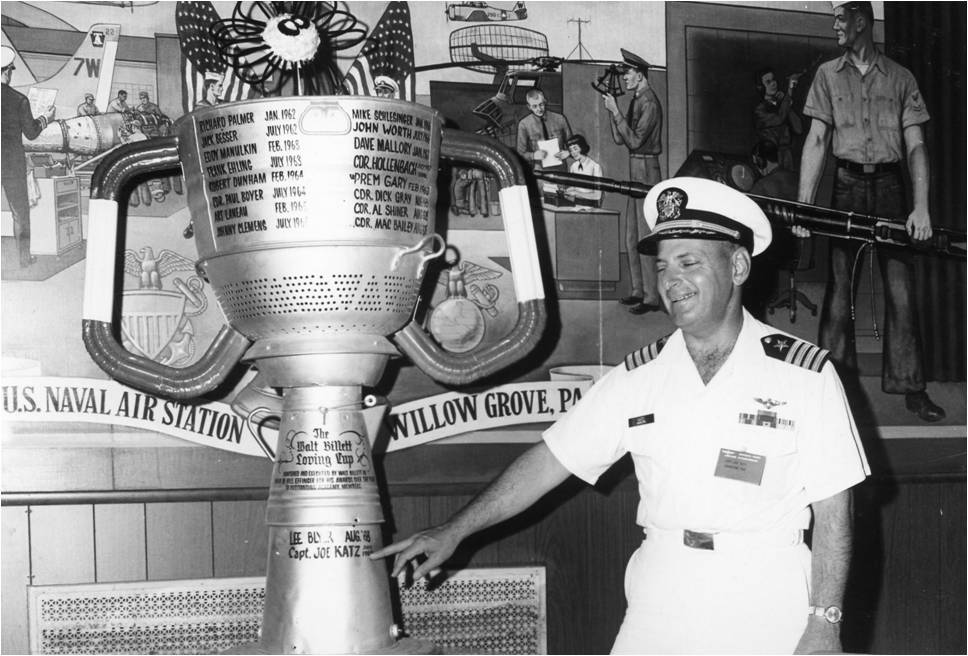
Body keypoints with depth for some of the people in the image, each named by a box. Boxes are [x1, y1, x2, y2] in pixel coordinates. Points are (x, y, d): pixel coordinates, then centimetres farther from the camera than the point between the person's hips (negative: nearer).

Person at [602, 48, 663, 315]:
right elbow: (619, 139, 13)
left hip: (646, 169, -10)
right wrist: (611, 108, 4)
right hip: (636, 171, 10)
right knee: (632, 236, 15)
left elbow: (634, 140, -20)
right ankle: (639, 290, 23)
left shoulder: (649, 103, -15)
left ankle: (651, 297, -3)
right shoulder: (636, 101, 13)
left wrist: (615, 111, -18)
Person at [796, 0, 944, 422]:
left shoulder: (900, 78, 6)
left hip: (889, 185, 0)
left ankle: (910, 386, 3)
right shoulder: (828, 75, 8)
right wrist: (803, 205, -7)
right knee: (838, 284, 1)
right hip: (847, 185, 1)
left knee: (901, 288, -3)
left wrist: (921, 207, -11)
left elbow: (915, 146, 1)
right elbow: (816, 141, 3)